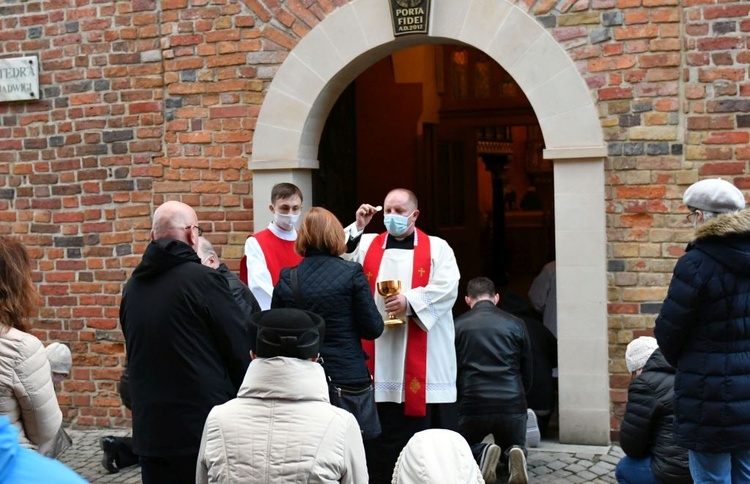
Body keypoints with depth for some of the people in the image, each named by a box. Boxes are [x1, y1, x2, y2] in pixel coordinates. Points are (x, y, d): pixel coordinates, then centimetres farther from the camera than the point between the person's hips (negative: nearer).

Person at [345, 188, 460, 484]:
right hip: (380, 357, 2)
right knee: (381, 431, 4)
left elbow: (447, 287, -7)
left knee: (427, 429, 2)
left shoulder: (437, 248, 7)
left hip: (424, 359, -1)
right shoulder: (366, 244, 13)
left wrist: (410, 301, -17)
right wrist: (357, 227, -6)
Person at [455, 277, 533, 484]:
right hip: (512, 405, 1)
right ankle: (514, 454, -9)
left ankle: (481, 454, -8)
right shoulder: (516, 324, 7)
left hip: (473, 405, -1)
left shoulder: (458, 325, 4)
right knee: (512, 446, 29)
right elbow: (528, 371, 14)